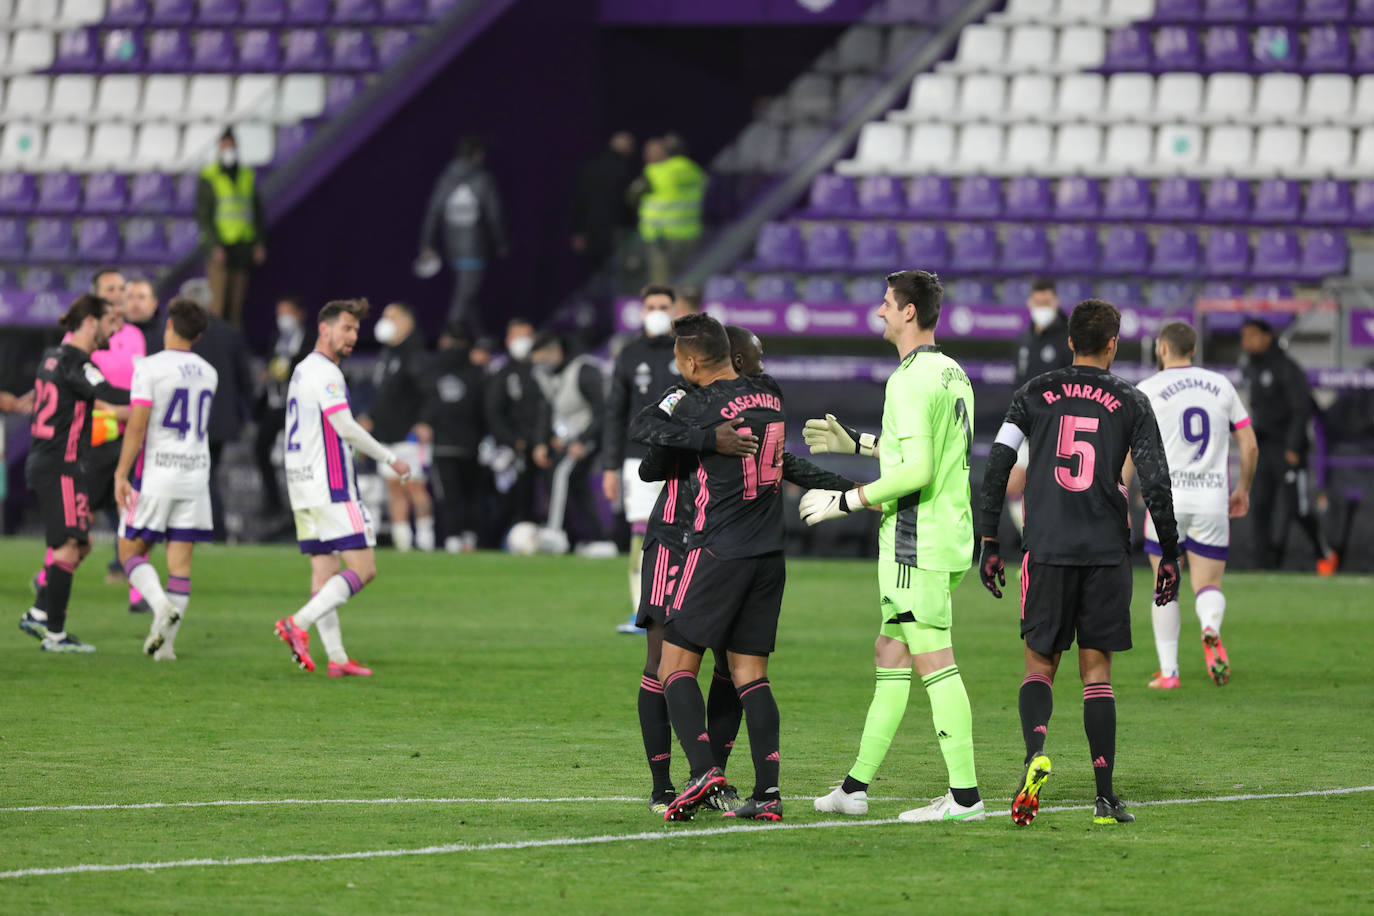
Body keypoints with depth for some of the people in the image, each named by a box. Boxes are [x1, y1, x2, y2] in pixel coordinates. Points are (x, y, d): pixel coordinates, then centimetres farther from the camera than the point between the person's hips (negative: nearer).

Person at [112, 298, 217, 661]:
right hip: (196, 471, 5)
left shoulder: (150, 368, -9)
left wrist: (121, 474, -12)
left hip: (156, 472, -5)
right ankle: (167, 643, 1)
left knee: (131, 550, 7)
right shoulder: (208, 374, 10)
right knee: (180, 560, 4)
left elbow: (137, 425, -15)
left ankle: (162, 605, -18)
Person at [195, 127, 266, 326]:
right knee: (218, 303, -11)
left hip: (243, 248, 4)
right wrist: (214, 246, -13)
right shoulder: (208, 178, -1)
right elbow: (202, 215, -4)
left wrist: (260, 243, 7)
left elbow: (258, 212, 16)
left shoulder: (248, 176, 13)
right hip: (220, 248, -4)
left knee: (237, 301, 4)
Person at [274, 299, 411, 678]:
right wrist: (391, 458, -11)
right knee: (363, 568, -9)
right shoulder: (324, 372, -12)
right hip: (331, 489, -10)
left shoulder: (303, 370, 19)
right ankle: (298, 624, -18)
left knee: (324, 572, 6)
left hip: (303, 486, 10)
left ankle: (337, 658, 4)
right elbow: (346, 427, -19)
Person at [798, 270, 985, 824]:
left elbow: (917, 471, -23)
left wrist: (847, 500, -14)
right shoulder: (951, 373, 14)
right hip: (946, 537, 10)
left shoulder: (910, 380, -16)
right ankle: (856, 788, 19)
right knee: (890, 655, 14)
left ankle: (964, 794, -10)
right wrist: (855, 443, 28)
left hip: (916, 544, -10)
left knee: (933, 662, -9)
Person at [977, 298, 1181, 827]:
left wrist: (988, 543, 8)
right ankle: (1105, 796, 1)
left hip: (1046, 547, 0)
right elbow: (1155, 482, -2)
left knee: (1039, 664, 8)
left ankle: (1035, 750, -22)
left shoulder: (1034, 394, 7)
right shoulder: (1131, 404, 3)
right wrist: (1170, 555, 5)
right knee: (1097, 670, 5)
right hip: (1107, 553, 0)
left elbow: (997, 467, 2)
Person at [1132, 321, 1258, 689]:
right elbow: (1250, 445, 8)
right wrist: (1243, 489, 21)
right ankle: (1211, 631, -27)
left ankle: (1168, 671, 8)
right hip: (1213, 501, 2)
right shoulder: (1221, 385, 8)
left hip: (1166, 499, -2)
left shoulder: (1148, 390, -1)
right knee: (1208, 586, 7)